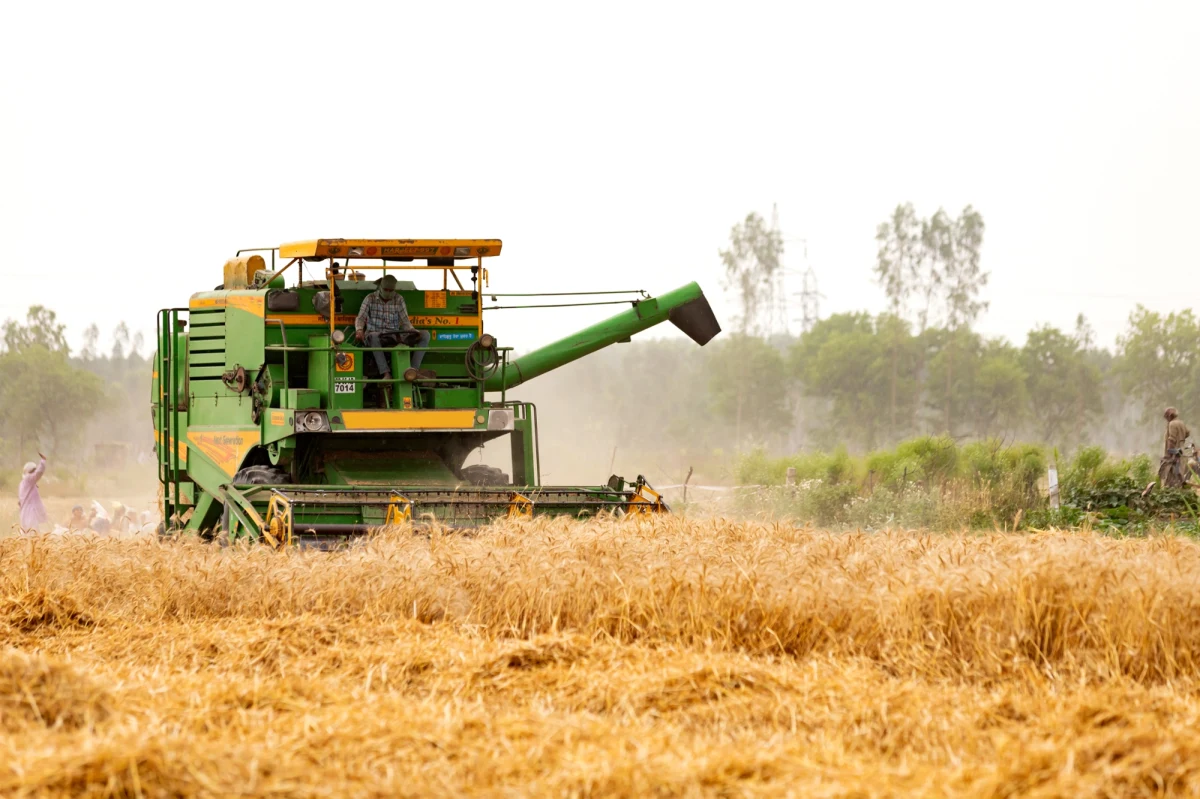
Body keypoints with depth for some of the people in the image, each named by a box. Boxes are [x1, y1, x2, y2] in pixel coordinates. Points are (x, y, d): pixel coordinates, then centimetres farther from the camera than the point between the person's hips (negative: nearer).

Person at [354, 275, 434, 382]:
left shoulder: (399, 300, 9)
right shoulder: (370, 299, 4)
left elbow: (405, 322, 6)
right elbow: (360, 318, -3)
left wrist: (413, 331, -16)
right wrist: (359, 330, -25)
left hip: (395, 336, 3)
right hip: (376, 335, -3)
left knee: (425, 334, -16)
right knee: (373, 336, -43)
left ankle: (414, 370, -29)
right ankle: (386, 374, -48)